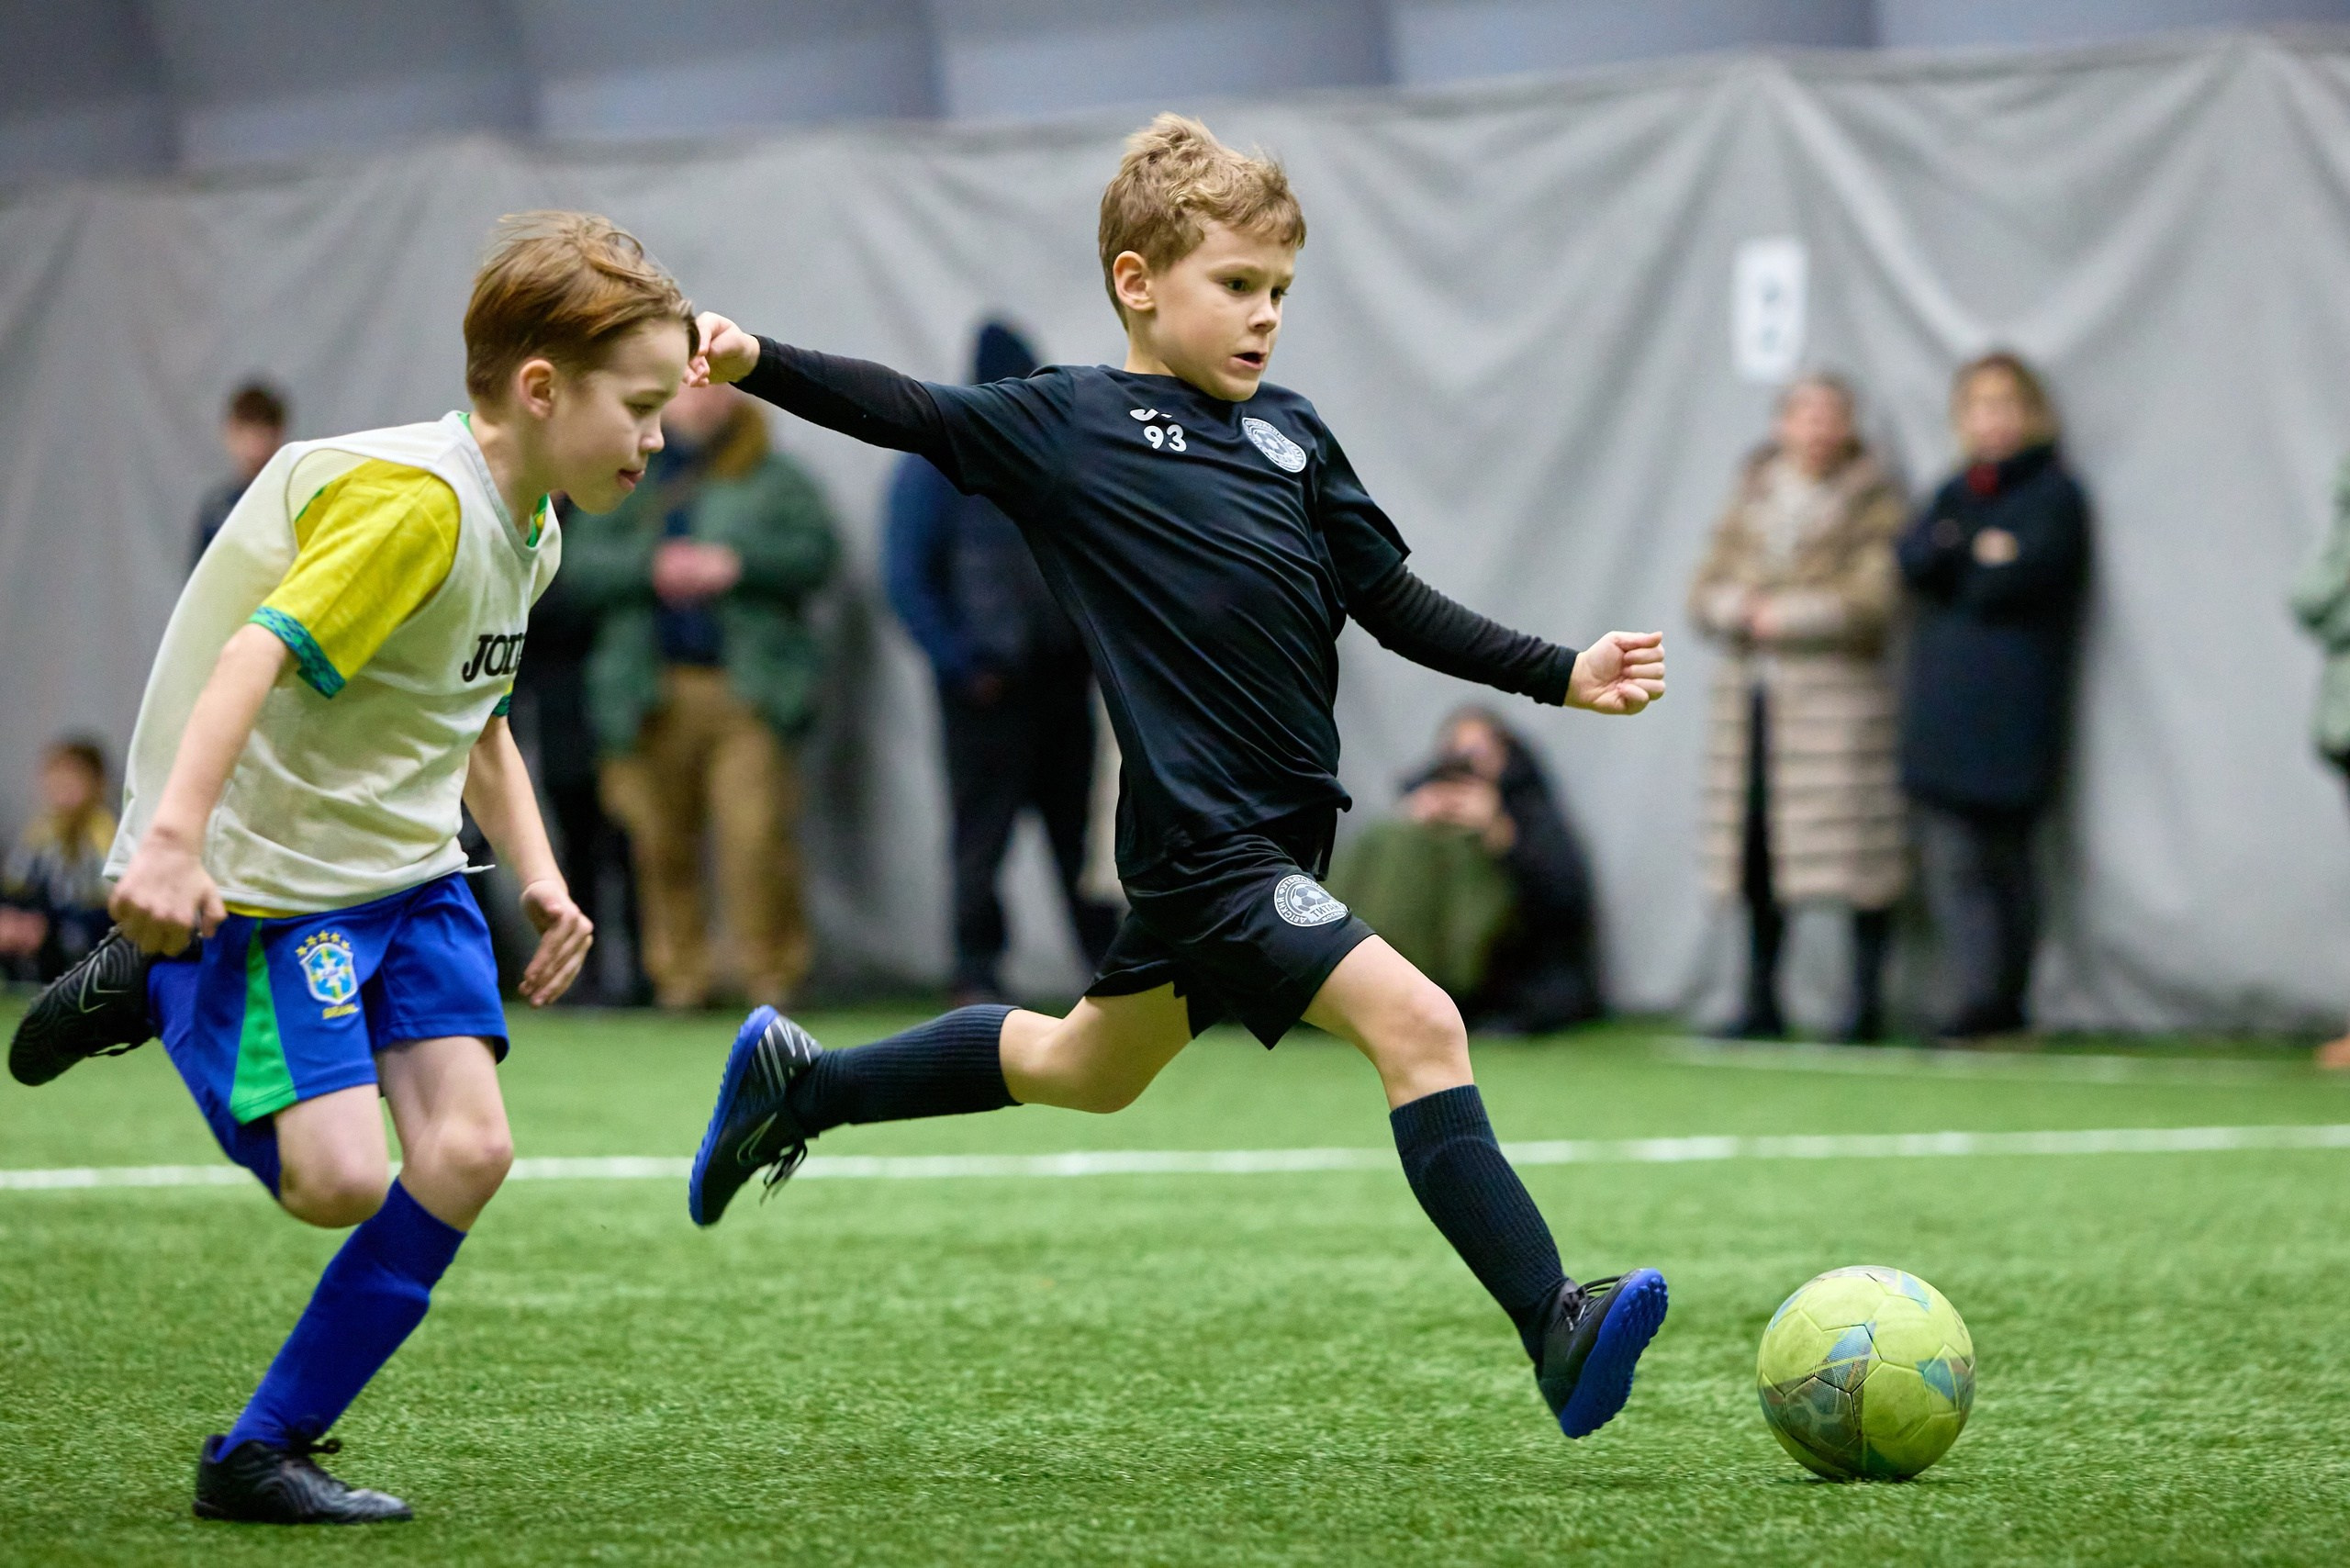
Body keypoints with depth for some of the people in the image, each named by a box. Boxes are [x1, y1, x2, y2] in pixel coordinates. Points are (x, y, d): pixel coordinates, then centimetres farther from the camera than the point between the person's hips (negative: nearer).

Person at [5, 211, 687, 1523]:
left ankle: (264, 1453, 3)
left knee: (467, 1151, -8)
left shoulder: (531, 532, 10)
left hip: (406, 868, 9)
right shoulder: (413, 502, -20)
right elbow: (256, 654, -31)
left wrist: (540, 876, 13)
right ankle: (163, 981, 8)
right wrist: (173, 836, -42)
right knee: (338, 1180, -18)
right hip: (263, 875, -9)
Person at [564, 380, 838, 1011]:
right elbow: (584, 562, 6)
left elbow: (817, 552, 2)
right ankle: (680, 972, 8)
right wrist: (652, 567, -10)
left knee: (757, 833, -12)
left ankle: (772, 972, -3)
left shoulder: (775, 481, 11)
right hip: (653, 691, 2)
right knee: (663, 840, -1)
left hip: (748, 690, -2)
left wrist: (737, 563, -11)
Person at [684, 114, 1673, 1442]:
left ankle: (799, 1084, 41)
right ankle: (1559, 1331, -22)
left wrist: (1562, 675, 8)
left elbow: (1399, 608, 14)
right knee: (1417, 1024, -21)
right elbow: (903, 412, -4)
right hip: (1206, 837, -8)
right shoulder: (1065, 424, -3)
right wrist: (758, 361, -18)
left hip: (1285, 827, 8)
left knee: (1089, 1070, 24)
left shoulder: (1295, 438, 11)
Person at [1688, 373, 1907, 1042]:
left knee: (1857, 852, -7)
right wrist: (1743, 608, -10)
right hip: (1752, 694, 5)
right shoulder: (1752, 495, 15)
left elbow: (1871, 603, -10)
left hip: (1838, 691, -5)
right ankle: (1761, 999, 12)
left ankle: (1867, 1000, -2)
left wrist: (1784, 616, -9)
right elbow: (1707, 589, 11)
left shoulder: (1872, 501, 0)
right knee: (1757, 850, 4)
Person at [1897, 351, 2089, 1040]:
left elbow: (2017, 580, -12)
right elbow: (1913, 556, 4)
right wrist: (1974, 552, -11)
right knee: (1950, 855, -3)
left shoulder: (2053, 494, 2)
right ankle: (1983, 995, -2)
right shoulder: (1956, 492, 21)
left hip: (2012, 710, -5)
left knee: (2002, 851, -4)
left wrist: (1950, 566, -1)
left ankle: (2003, 998, 0)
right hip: (1945, 700, 5)